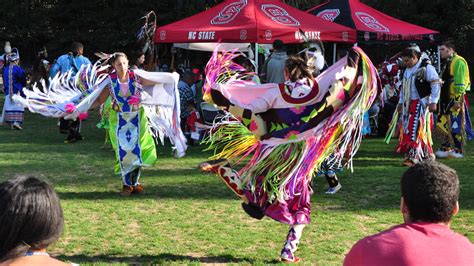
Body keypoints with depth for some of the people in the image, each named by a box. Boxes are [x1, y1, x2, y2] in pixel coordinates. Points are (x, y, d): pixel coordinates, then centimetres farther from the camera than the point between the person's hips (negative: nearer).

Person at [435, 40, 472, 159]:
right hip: (446, 99, 10)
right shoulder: (448, 63, 18)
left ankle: (458, 151, 4)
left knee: (456, 125, -4)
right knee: (442, 124, 10)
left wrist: (457, 99, -21)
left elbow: (460, 83, -19)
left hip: (455, 100, -10)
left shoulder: (458, 62, -13)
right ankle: (445, 148, 19)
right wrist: (442, 100, 22)